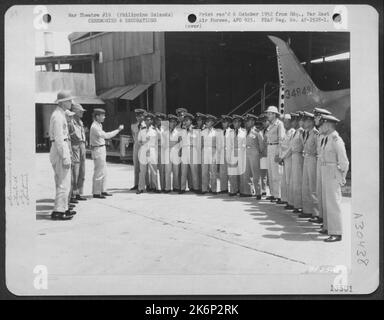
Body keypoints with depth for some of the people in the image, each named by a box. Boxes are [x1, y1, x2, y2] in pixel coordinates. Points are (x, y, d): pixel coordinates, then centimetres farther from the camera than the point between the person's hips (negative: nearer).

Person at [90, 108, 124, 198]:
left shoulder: (98, 125, 14)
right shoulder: (94, 127, -19)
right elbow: (106, 135, -27)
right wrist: (118, 130, -25)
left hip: (102, 150, 10)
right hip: (98, 150, -10)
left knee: (104, 171, 13)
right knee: (99, 172, -6)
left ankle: (103, 190, 20)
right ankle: (96, 192, 0)